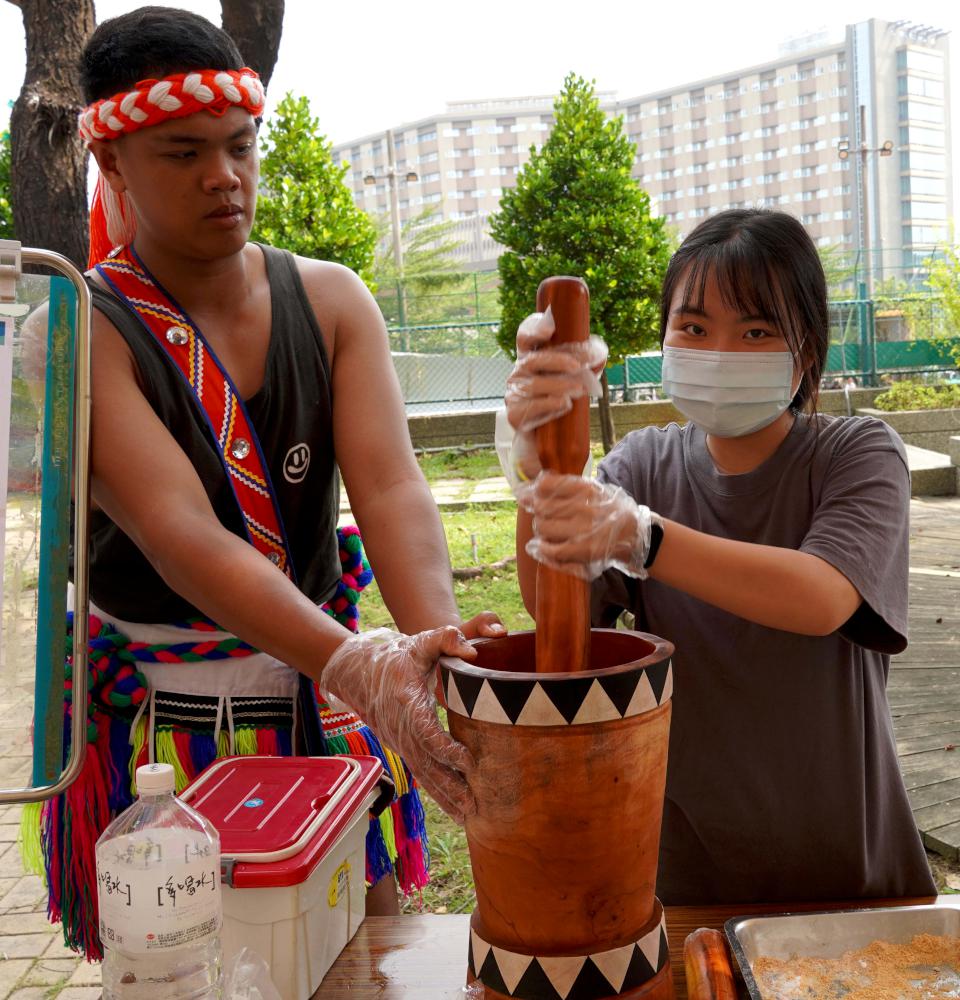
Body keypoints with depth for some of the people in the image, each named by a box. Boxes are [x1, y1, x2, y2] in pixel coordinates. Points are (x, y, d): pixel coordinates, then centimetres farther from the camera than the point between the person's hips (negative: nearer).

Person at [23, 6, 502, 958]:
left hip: (326, 709, 4)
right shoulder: (83, 333, -13)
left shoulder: (330, 299, -1)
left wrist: (439, 646, -34)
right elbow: (180, 535, -27)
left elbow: (390, 487, -15)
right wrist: (349, 662, -42)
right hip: (158, 726, -3)